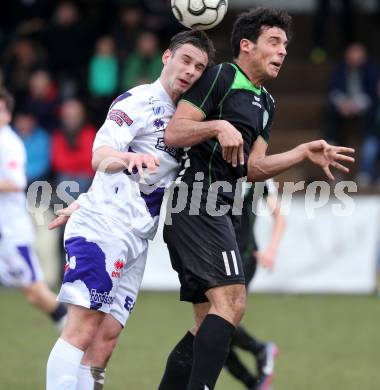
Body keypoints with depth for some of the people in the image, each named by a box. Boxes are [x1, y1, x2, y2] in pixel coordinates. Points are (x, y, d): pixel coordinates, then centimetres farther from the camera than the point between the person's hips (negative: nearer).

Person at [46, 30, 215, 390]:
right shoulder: (139, 100, -5)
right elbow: (100, 156, -20)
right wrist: (126, 158, -42)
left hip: (135, 239, 8)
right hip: (104, 225, -8)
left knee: (106, 336, -1)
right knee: (86, 322, -20)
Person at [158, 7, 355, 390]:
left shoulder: (265, 103, 22)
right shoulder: (220, 77, -4)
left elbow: (252, 168, 17)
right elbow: (173, 133, -11)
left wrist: (304, 153, 9)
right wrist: (218, 126, -26)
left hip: (218, 212, 10)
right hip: (197, 203, -10)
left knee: (210, 322, 9)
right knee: (230, 301, -22)